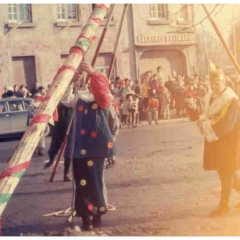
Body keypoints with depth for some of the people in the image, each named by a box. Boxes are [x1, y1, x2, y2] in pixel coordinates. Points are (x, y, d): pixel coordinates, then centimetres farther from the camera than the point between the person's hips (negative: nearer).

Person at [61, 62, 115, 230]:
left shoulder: (104, 100, 2)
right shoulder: (80, 98, 16)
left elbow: (101, 90, -20)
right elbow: (65, 99, 5)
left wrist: (92, 73, -27)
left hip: (96, 145, -4)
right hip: (79, 146, 4)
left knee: (95, 180, -2)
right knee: (82, 182, 4)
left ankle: (98, 214, 15)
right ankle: (86, 216, 15)